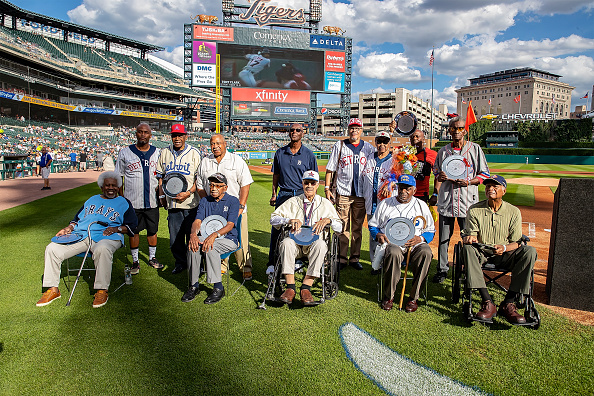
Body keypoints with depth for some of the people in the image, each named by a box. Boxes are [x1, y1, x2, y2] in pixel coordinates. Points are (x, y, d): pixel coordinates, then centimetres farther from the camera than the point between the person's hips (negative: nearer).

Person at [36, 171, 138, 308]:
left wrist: (117, 229, -11)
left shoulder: (124, 203, 16)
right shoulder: (92, 200, 30)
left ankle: (102, 291, -29)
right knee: (52, 249, -12)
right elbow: (78, 218, 31)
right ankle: (52, 289, 0)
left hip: (106, 237, -5)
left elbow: (132, 225, 7)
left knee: (102, 249, -41)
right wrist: (69, 228, 10)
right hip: (81, 235, 5)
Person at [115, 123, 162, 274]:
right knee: (133, 231, 6)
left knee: (152, 230, 11)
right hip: (132, 202, -1)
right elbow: (118, 177, 4)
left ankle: (152, 257, 28)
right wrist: (121, 198, -1)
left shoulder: (157, 152, 6)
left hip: (152, 201, 2)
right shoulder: (125, 153, 1)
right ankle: (135, 261, 20)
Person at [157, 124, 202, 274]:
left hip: (190, 202, -3)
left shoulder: (194, 153, 0)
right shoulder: (164, 153, 11)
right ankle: (180, 262, 25)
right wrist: (162, 195, 11)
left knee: (192, 234, 1)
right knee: (174, 235, 8)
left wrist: (188, 193, -14)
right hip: (172, 202, 4)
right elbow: (160, 176, 19)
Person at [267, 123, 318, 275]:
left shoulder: (309, 154, 4)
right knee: (276, 228, -2)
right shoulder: (280, 153, 9)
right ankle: (272, 263, 6)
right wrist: (274, 194, 9)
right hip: (283, 194, 1)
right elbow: (276, 175, 15)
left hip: (302, 195, -1)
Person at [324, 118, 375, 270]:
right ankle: (341, 259, 7)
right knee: (343, 227, -2)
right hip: (343, 193, -2)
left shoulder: (369, 148, 10)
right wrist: (327, 188, -3)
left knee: (358, 227, 7)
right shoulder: (339, 146, 6)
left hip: (361, 194, 2)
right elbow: (330, 169, 6)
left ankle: (355, 258, 16)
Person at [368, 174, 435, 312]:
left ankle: (413, 297, -20)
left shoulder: (421, 205, 15)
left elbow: (430, 231, 15)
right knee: (393, 253, -37)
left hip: (416, 244, 1)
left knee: (426, 253, -34)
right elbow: (373, 225, 18)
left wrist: (420, 239, -7)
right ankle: (388, 296, -17)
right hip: (392, 243, -1)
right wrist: (378, 235, -5)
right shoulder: (385, 204, 14)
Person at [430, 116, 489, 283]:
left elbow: (484, 174, 6)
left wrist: (469, 182, -12)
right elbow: (437, 174, 18)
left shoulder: (475, 149, 6)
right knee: (444, 238, 5)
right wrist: (435, 193, 1)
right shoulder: (443, 151, 13)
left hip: (468, 201, -2)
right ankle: (442, 269, 16)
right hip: (446, 201, 2)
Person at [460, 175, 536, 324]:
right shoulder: (474, 210, 1)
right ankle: (488, 303, -36)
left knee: (530, 251, -27)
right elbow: (469, 234, -2)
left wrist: (504, 248, -24)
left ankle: (508, 303, -25)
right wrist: (468, 237, -28)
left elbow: (516, 242, -1)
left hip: (504, 255, 1)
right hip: (481, 252, -1)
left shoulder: (514, 212, 2)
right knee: (467, 248, -34)